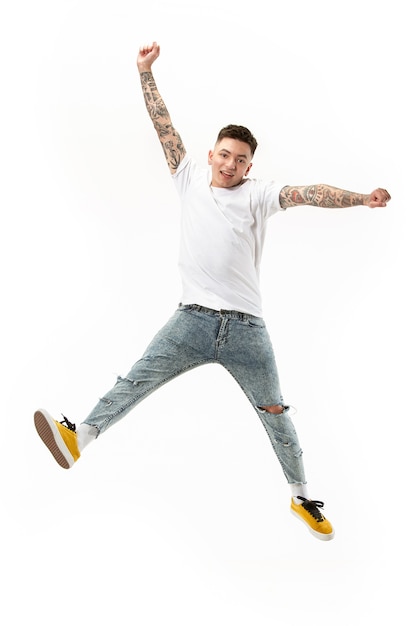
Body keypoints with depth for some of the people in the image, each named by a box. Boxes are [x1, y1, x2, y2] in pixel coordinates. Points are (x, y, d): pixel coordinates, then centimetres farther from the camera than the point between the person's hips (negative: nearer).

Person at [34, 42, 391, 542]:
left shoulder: (257, 194, 3)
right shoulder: (191, 180, 9)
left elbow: (305, 193, -11)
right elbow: (164, 127, 11)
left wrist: (359, 198, -25)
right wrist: (146, 72, 10)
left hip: (246, 327, -1)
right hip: (191, 319, 2)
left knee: (275, 412, 6)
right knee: (136, 380, -11)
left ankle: (301, 497, 19)